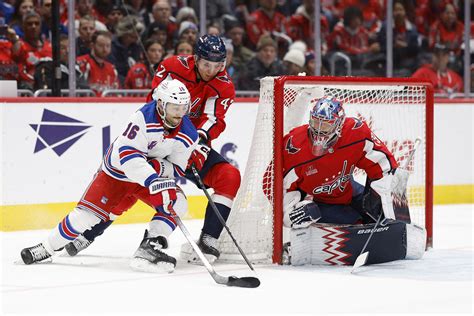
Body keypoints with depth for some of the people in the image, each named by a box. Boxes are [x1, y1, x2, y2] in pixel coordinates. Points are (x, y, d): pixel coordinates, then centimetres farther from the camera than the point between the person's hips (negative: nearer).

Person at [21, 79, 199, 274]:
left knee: (176, 203, -20)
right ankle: (47, 248, 12)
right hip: (117, 171, -4)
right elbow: (127, 153, -40)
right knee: (86, 213, -7)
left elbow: (177, 168, -8)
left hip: (152, 175, 4)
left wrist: (159, 167, -30)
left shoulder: (188, 135, -15)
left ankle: (149, 250, -19)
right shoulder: (145, 117, -31)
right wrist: (153, 181, -48)